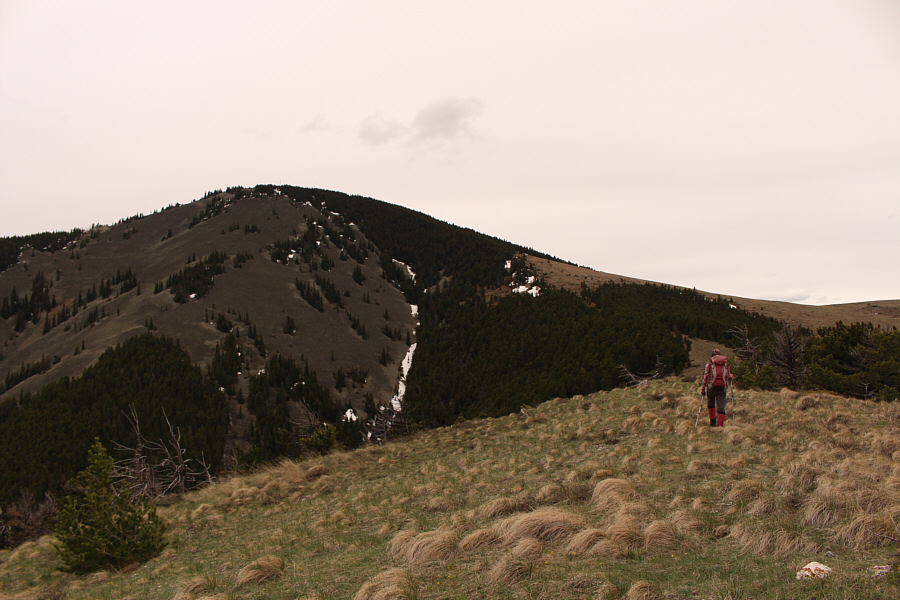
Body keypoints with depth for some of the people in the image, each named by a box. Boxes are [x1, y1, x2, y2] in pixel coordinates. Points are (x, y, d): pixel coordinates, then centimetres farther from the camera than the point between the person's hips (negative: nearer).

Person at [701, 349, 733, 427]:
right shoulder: (726, 364, 10)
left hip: (712, 387, -1)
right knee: (721, 407, 0)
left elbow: (705, 377, -2)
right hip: (722, 388, 1)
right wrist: (732, 378, 35)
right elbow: (729, 377, 12)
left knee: (710, 404, 21)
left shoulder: (709, 364, 4)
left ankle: (713, 421, 18)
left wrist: (703, 388, 0)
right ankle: (720, 424, -13)